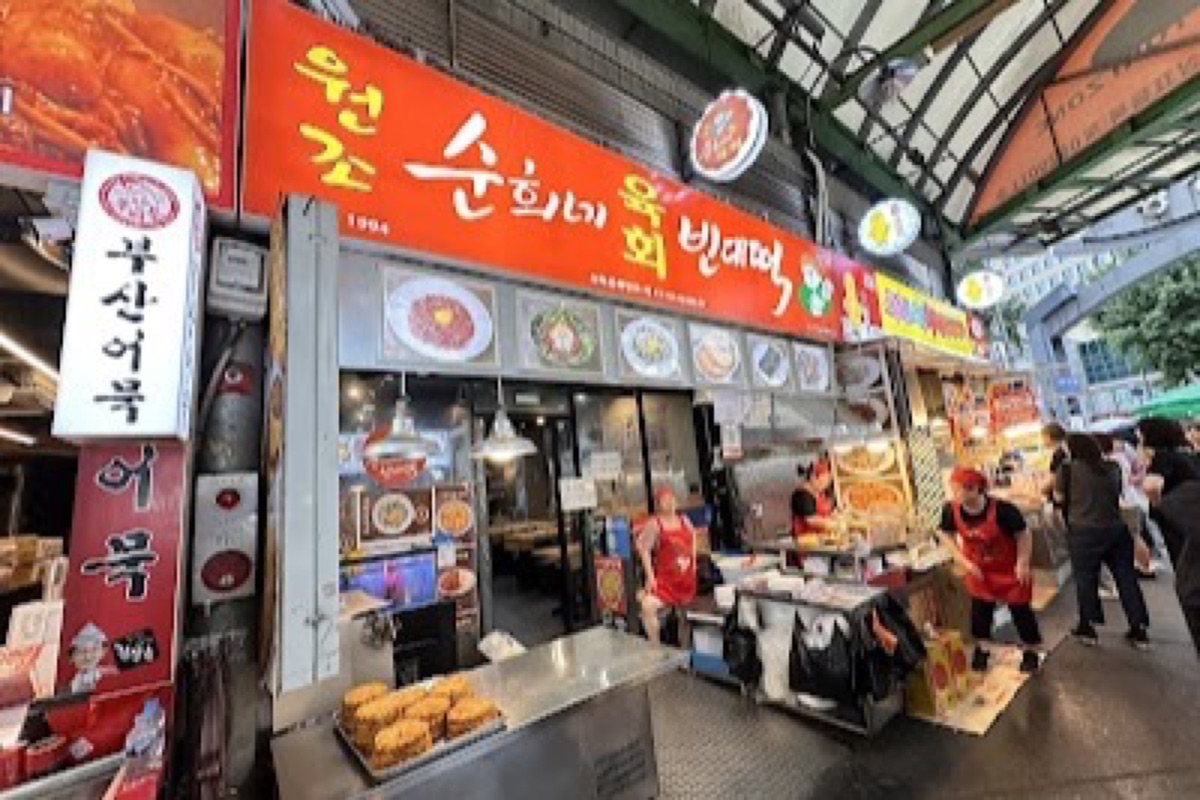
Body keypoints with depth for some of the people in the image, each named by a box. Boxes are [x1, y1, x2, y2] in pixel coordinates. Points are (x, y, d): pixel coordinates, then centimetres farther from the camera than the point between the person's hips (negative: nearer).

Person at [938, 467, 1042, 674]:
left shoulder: (1002, 510, -32)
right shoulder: (951, 511, -22)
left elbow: (1023, 535, -15)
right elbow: (947, 536, -4)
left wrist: (1023, 563, -15)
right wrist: (963, 561, -9)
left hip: (1010, 570, -2)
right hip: (978, 571, 2)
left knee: (1021, 610, 13)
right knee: (980, 610, 11)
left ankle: (1031, 651, 37)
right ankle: (981, 650, 31)